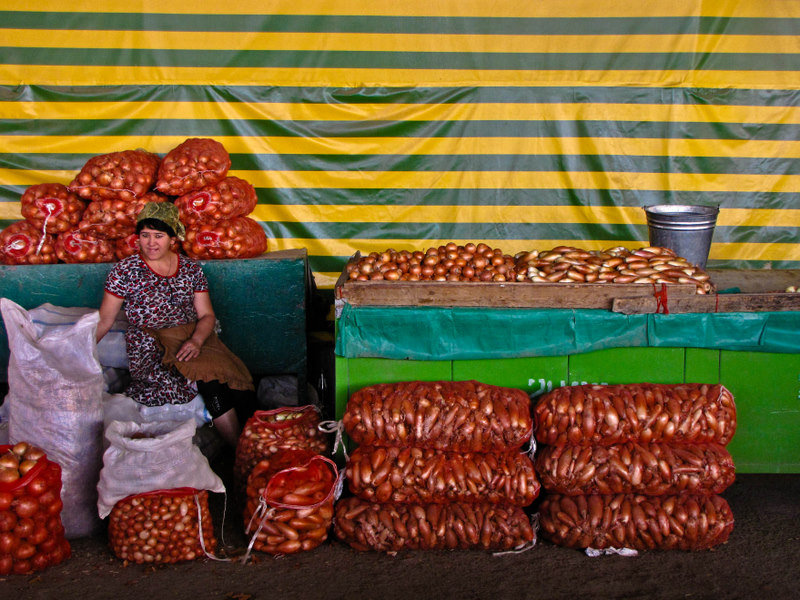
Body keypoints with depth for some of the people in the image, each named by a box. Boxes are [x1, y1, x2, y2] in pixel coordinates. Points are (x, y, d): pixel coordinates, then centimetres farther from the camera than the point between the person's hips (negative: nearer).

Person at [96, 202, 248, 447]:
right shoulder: (125, 271, 2)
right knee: (212, 384, -31)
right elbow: (103, 321, 4)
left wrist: (196, 340, -14)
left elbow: (206, 315, 7)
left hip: (189, 346, 3)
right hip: (148, 353, -3)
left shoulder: (191, 269, 11)